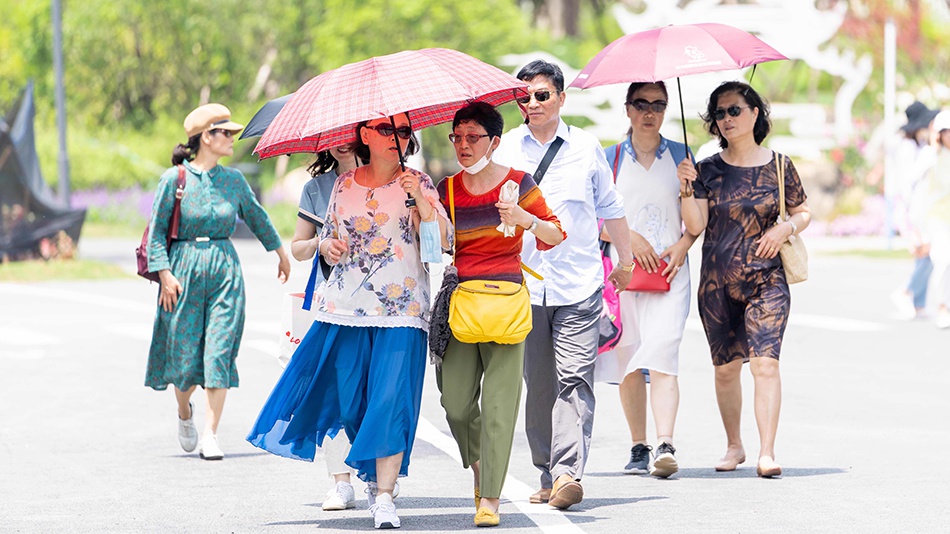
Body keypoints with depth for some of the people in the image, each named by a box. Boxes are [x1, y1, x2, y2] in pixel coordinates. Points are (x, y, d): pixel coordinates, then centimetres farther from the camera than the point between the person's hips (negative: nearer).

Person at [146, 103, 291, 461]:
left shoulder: (233, 180, 8)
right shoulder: (175, 179, -4)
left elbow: (256, 217, 24)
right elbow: (157, 230, -3)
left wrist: (280, 253, 35)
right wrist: (165, 274, -12)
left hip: (225, 270, 3)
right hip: (185, 268, -3)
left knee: (220, 353, -6)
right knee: (184, 354, 2)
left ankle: (210, 437, -4)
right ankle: (184, 412, 34)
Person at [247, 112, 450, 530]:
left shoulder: (418, 184, 3)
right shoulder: (344, 186, 11)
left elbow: (443, 241, -8)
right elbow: (329, 237, 20)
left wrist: (420, 199, -19)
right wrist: (328, 247, -2)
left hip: (401, 310, -3)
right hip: (346, 307, 3)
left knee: (391, 399, -12)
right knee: (342, 396, 3)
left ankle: (383, 495, -10)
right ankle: (372, 476, 24)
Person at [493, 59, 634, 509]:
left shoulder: (586, 147, 7)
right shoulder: (506, 149, 7)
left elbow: (610, 209, 19)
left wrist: (625, 261, 27)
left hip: (579, 285, -1)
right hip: (523, 283, 1)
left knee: (574, 379, -12)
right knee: (538, 383, 4)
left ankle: (568, 472, -21)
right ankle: (548, 475, 12)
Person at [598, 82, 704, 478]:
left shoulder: (680, 156, 9)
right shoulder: (610, 159, 9)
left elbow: (696, 224, 9)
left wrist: (684, 244, -11)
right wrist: (628, 236, -8)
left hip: (669, 271, -1)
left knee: (661, 354, -16)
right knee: (627, 361, 2)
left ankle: (666, 446, -25)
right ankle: (638, 447, 13)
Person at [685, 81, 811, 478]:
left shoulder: (779, 166, 4)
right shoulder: (709, 169, 5)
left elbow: (803, 212, 14)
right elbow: (696, 225, -3)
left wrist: (787, 228, -6)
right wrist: (687, 188, -17)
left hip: (766, 279, -2)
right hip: (717, 283, 2)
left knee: (765, 362, -15)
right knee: (725, 368, 9)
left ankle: (766, 452, -19)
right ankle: (733, 445, 25)